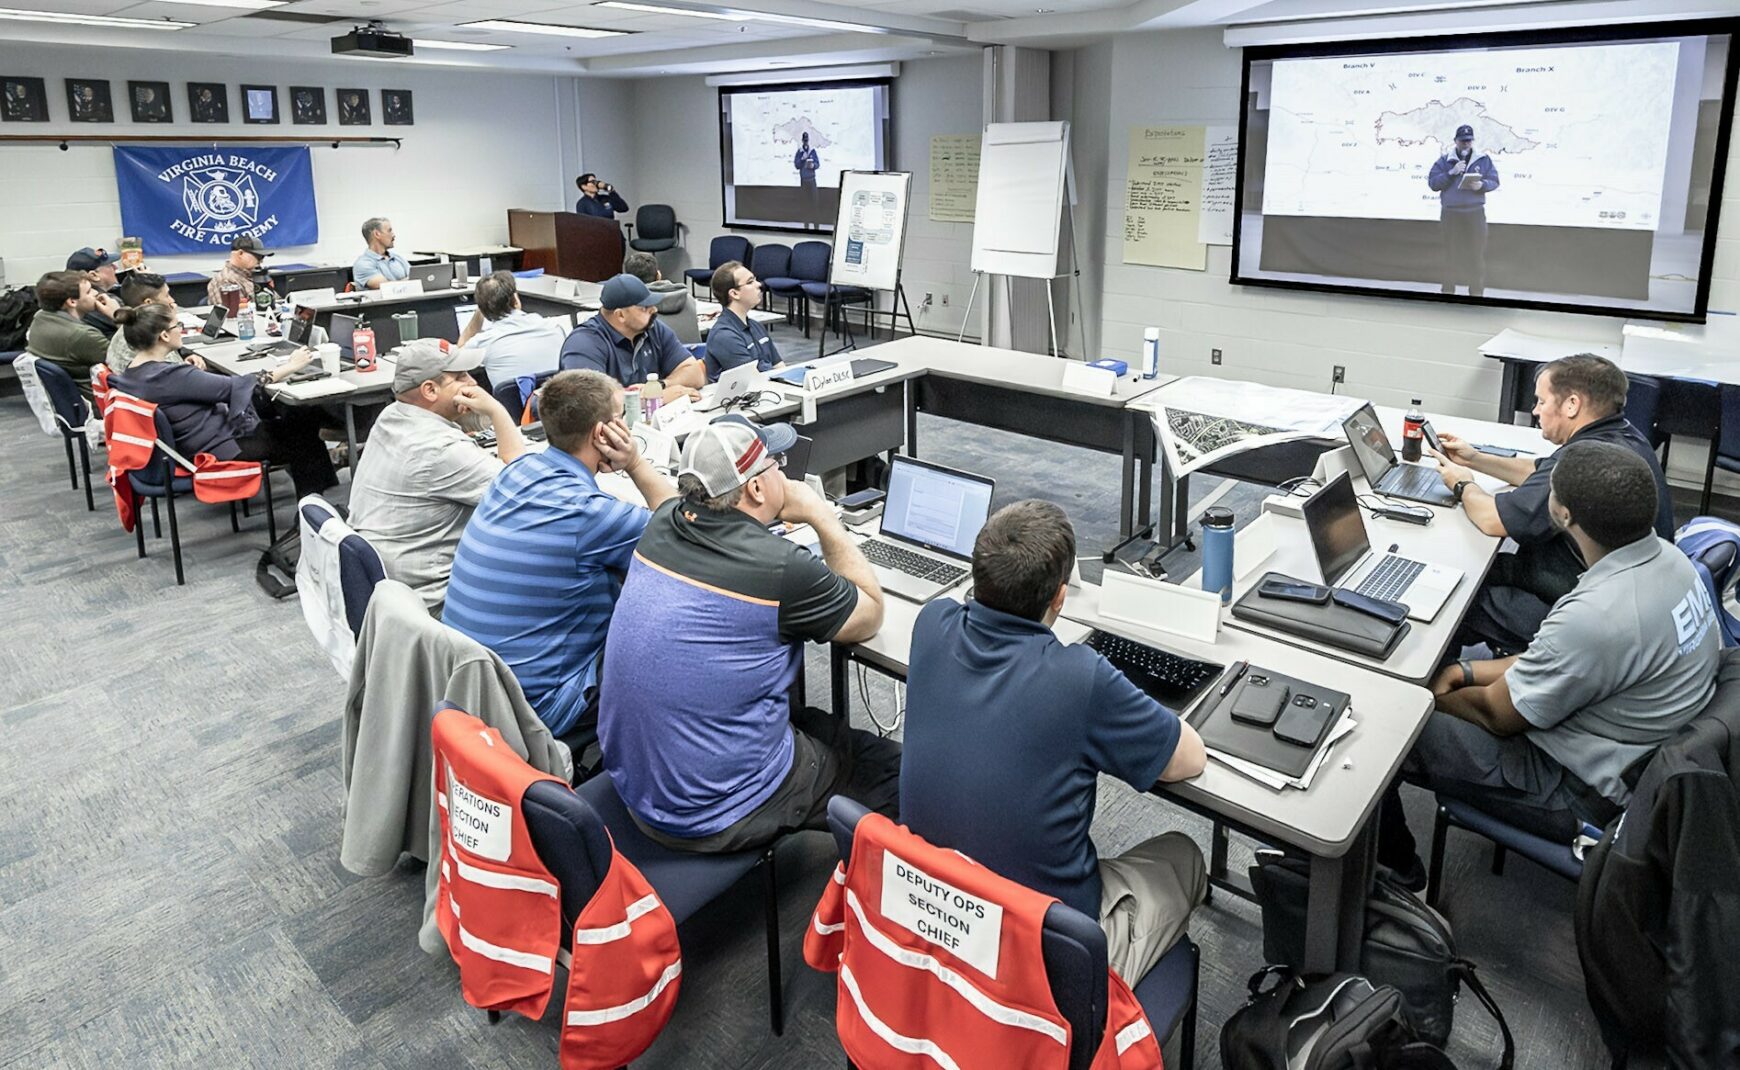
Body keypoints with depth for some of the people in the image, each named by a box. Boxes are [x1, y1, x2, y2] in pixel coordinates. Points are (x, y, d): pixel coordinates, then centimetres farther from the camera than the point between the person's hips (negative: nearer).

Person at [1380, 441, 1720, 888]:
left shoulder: (1596, 616, -35)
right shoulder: (1663, 556, -6)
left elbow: (1497, 713, -19)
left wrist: (1434, 697, 0)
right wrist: (1466, 672, 3)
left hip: (1582, 795, -9)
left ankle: (1391, 867, 22)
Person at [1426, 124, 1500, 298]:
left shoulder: (1484, 159, 8)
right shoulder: (1445, 160, 6)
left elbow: (1494, 181, 6)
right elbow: (1433, 183, -2)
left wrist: (1482, 185, -15)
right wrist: (1451, 173, -15)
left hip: (1475, 212, 0)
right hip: (1451, 213, 0)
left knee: (1477, 252, -2)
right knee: (1451, 252, 4)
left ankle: (1476, 291, 4)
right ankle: (1448, 289, 13)